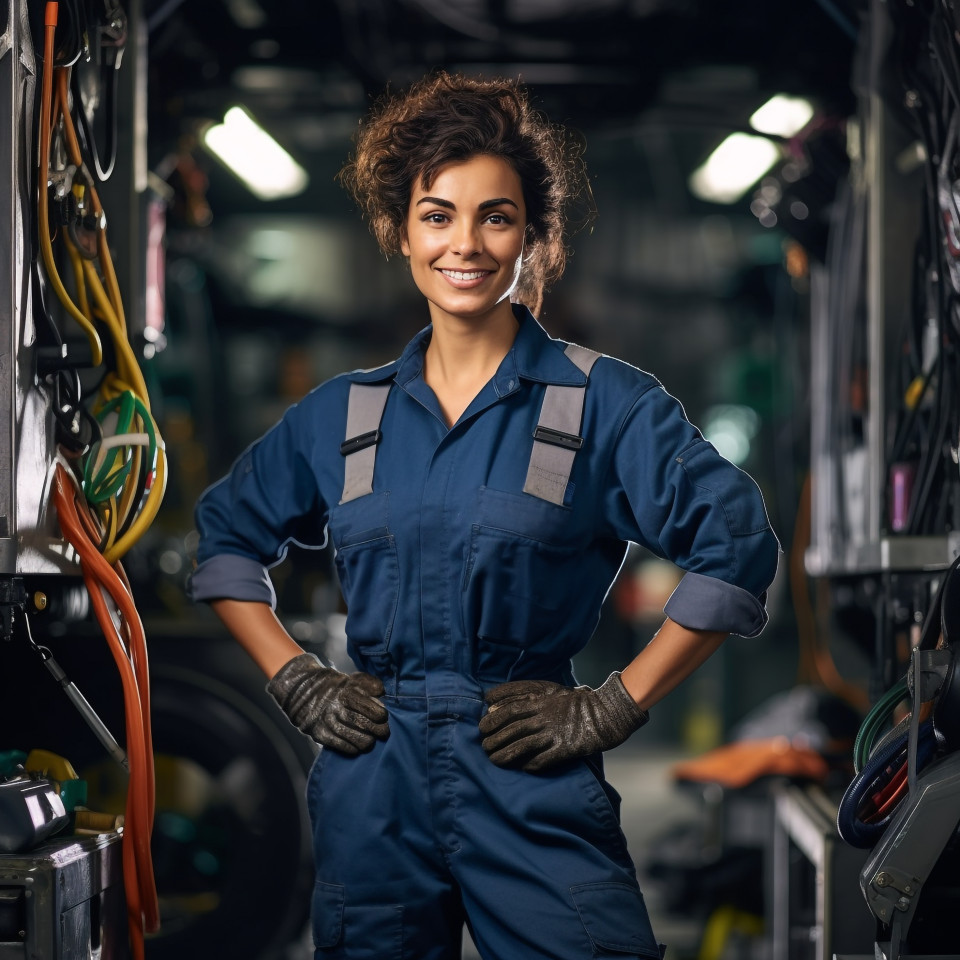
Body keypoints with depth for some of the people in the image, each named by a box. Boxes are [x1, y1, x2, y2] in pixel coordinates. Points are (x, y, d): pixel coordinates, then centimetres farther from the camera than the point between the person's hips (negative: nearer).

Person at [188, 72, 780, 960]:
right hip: (372, 801, 3)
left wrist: (613, 708, -9)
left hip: (536, 794, -3)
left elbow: (736, 547, -7)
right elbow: (226, 535, 22)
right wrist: (295, 679, 9)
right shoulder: (344, 413, 9)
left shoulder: (602, 403, -2)